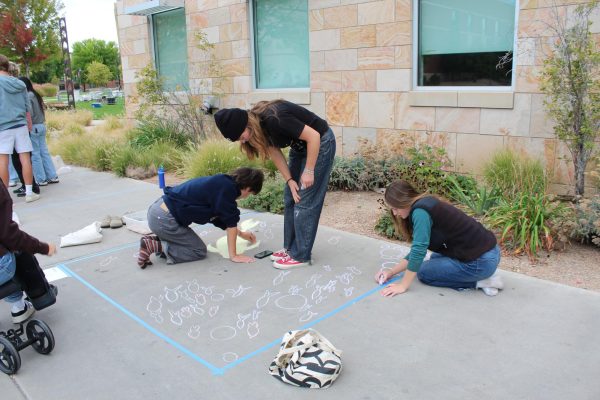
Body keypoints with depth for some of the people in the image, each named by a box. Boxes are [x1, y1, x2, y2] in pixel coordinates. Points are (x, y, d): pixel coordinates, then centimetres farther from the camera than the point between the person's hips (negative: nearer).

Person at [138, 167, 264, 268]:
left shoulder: (221, 183, 13)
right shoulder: (227, 188, -16)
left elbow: (219, 218, 26)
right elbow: (231, 222, -12)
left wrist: (241, 233, 36)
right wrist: (233, 256, -4)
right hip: (164, 219, -10)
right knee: (199, 251, 3)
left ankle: (154, 240, 12)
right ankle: (154, 246, -5)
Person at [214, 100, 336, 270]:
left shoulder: (274, 119, -33)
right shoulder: (258, 126, -8)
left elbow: (313, 136, -29)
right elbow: (275, 153, 0)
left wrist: (309, 171, -21)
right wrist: (290, 180, -7)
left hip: (319, 142, -8)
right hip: (300, 146, 9)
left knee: (305, 202, -7)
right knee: (290, 199, 9)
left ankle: (301, 256, 1)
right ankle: (290, 247, 20)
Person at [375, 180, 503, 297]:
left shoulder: (420, 211, -17)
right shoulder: (425, 205, 12)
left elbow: (418, 251, -21)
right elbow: (417, 250, 15)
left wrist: (402, 286, -13)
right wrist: (392, 271, 11)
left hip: (481, 262, -9)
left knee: (424, 272, 6)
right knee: (435, 259, 29)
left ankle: (479, 281, -1)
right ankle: (484, 275, 15)